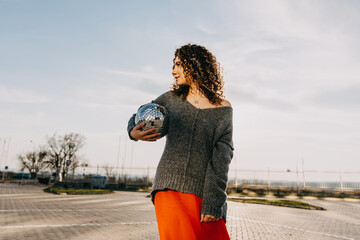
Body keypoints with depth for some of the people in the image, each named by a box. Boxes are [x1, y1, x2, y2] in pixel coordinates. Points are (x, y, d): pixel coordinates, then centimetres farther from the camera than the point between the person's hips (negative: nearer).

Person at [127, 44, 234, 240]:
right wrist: (134, 132, -4)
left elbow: (222, 158, -3)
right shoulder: (172, 98, 11)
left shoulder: (223, 109, 5)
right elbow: (137, 118, 20)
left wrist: (213, 202, -11)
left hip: (204, 193, 0)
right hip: (170, 187, 1)